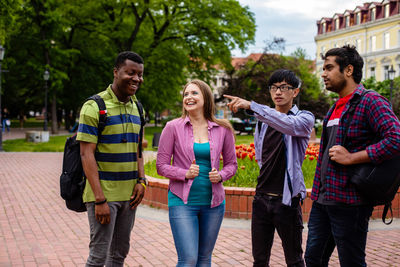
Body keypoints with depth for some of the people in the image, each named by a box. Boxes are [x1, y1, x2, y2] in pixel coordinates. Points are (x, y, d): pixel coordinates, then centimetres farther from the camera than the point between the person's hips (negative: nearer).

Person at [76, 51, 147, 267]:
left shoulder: (137, 108, 10)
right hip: (102, 194, -7)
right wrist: (99, 199, -20)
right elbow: (87, 154, -16)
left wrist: (141, 180, 1)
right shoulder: (94, 107, -12)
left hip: (129, 194, 7)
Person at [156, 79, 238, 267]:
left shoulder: (222, 129, 3)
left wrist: (221, 175, -8)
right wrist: (185, 174, -17)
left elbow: (231, 163, 13)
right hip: (183, 202, -3)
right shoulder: (173, 128, -3)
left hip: (213, 202, 3)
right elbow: (161, 165, -1)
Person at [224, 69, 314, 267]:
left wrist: (250, 106, -33)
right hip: (262, 197, 5)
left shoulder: (305, 118, -3)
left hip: (287, 199, -5)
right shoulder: (263, 120, 13)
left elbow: (288, 124, -27)